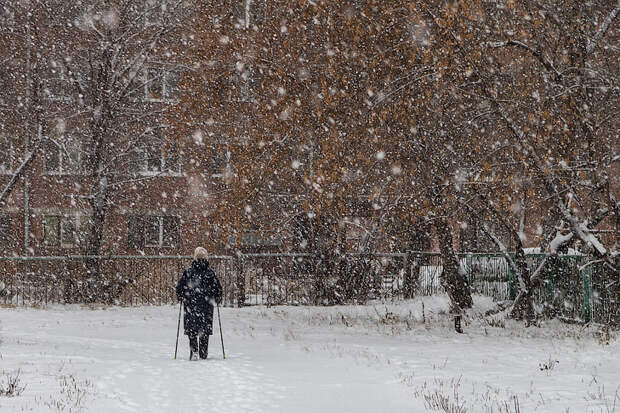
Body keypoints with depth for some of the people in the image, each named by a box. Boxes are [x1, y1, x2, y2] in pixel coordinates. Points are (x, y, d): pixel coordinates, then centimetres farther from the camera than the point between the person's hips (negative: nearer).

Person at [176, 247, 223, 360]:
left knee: (191, 329, 3)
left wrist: (181, 298, 17)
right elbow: (218, 288, 0)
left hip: (190, 305, -1)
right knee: (205, 330, 10)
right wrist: (217, 300, 17)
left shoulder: (188, 272, -3)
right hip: (206, 306, 1)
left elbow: (179, 287, -1)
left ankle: (194, 351, -13)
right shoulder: (210, 272, -3)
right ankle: (203, 354, 13)